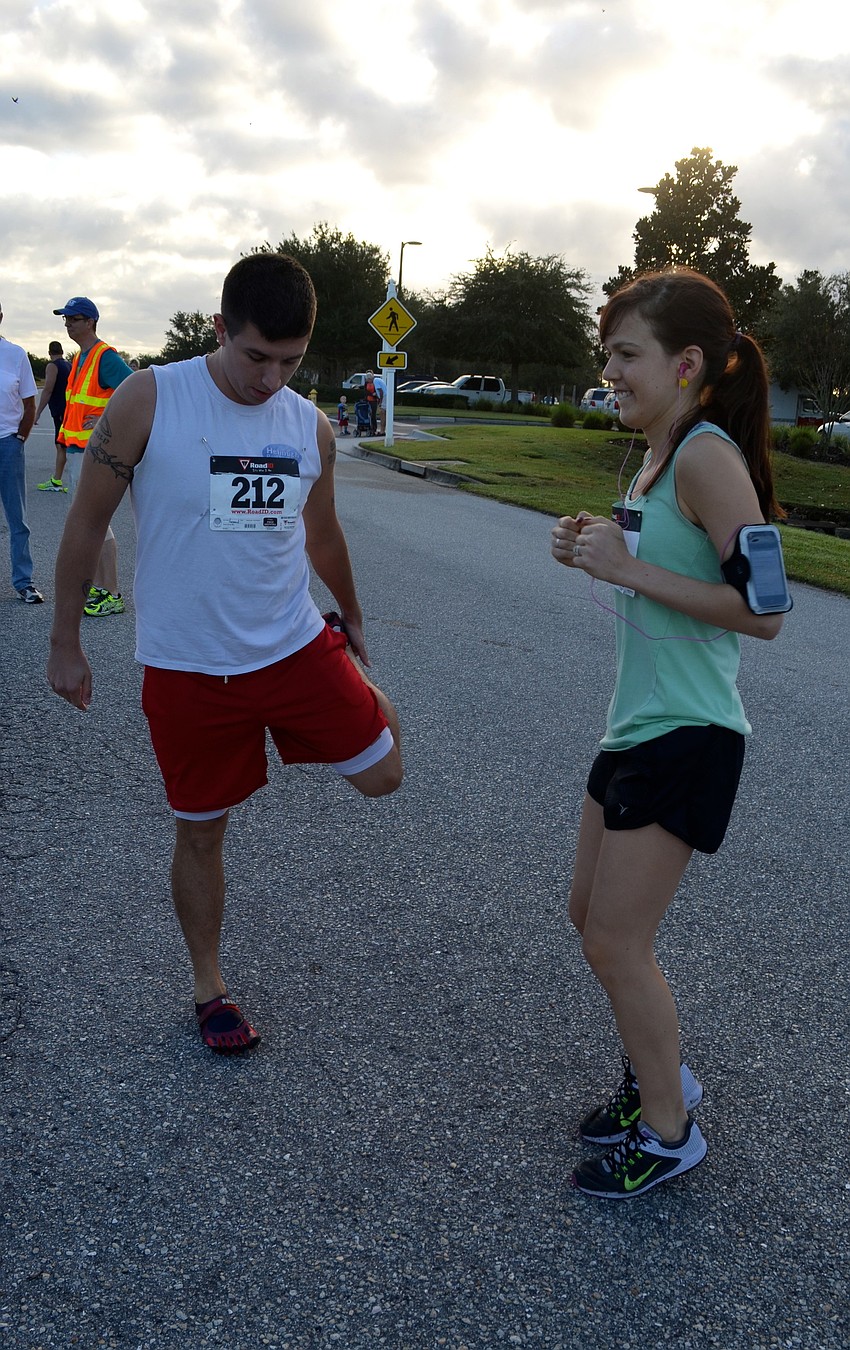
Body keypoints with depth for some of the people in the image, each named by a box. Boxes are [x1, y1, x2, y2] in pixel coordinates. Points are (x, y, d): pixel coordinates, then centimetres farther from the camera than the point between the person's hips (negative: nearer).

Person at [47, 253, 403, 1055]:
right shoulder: (147, 402, -13)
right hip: (186, 669, -2)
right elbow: (86, 523, -5)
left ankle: (362, 695, 37)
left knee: (381, 776, 1)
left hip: (294, 647, 3)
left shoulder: (311, 429, -1)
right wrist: (65, 644, -2)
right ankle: (209, 989, 32)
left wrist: (352, 619, 28)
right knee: (200, 832, 8)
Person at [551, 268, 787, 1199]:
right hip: (636, 728, 10)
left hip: (685, 740, -10)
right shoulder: (659, 455, 11)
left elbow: (761, 610, -25)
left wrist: (631, 568, -23)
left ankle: (668, 1132, 21)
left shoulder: (707, 454, -18)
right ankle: (658, 1075, 38)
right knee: (590, 915, 18)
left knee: (615, 944, -1)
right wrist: (598, 551, 5)